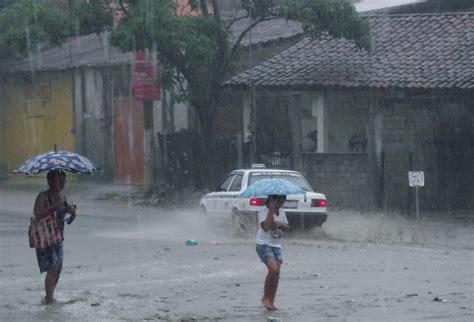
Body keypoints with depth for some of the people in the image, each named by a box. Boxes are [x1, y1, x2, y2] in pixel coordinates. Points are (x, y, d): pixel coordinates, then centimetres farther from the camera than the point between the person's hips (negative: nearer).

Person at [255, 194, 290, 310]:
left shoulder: (281, 212, 12)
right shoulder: (263, 212, -9)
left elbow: (287, 228, 15)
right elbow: (265, 226, -24)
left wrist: (281, 224, -7)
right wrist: (272, 210, -20)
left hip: (276, 245, 7)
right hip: (264, 244, -7)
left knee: (276, 274, 0)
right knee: (273, 269, -23)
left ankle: (271, 302, 7)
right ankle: (265, 298, -9)